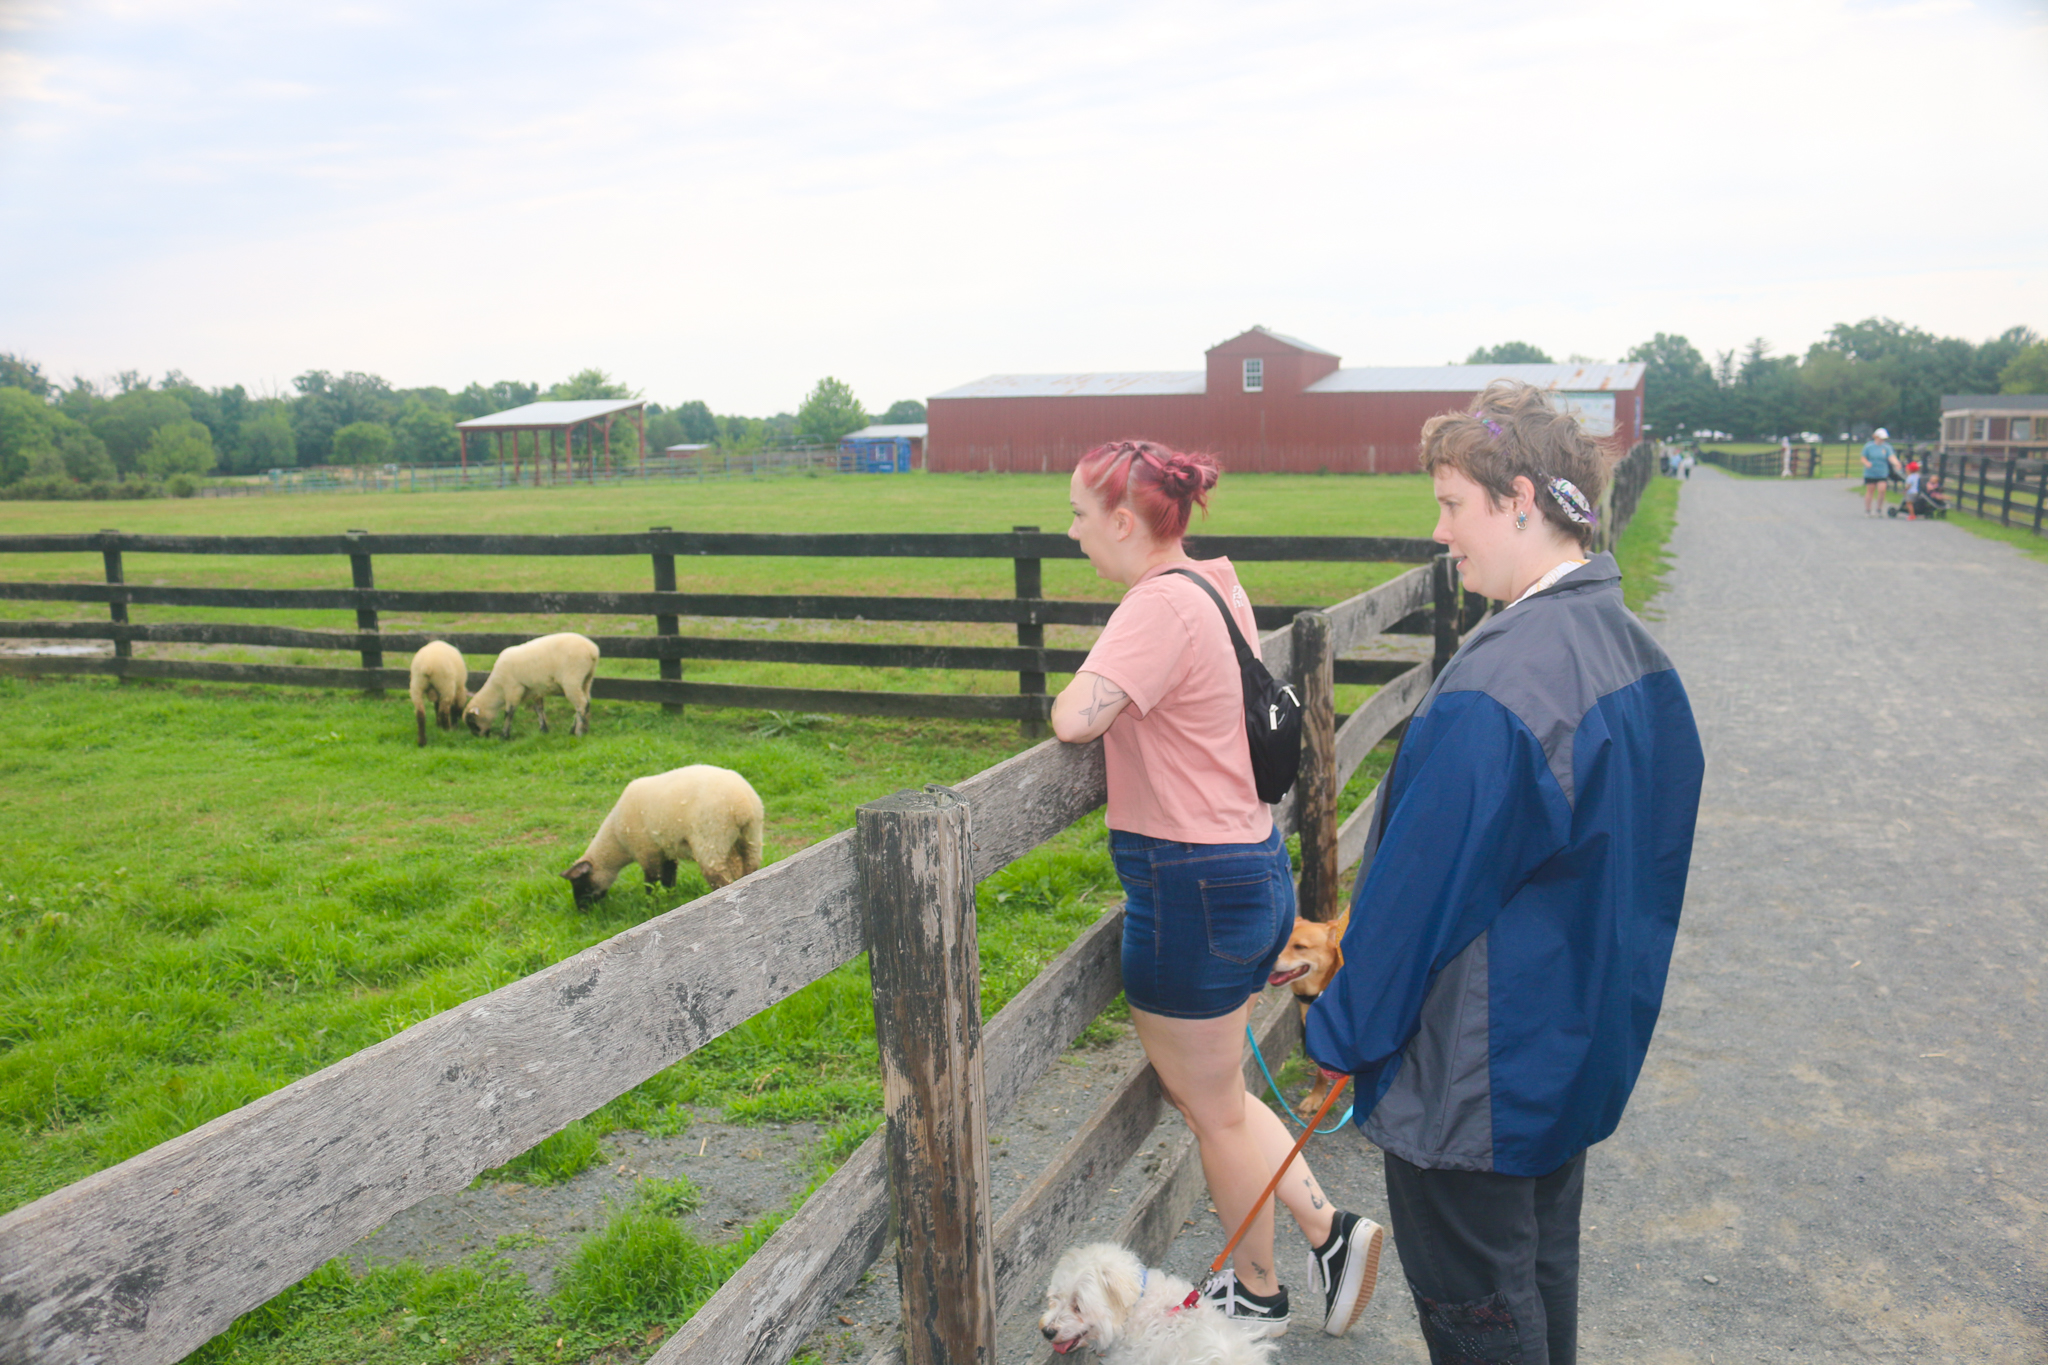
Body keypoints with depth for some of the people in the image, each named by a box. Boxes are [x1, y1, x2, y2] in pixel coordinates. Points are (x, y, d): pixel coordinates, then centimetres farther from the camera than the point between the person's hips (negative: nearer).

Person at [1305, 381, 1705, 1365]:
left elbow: (1420, 889, -22)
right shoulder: (1630, 647, 0)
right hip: (1585, 1044, 9)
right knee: (1543, 1266, 25)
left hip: (1477, 1072, -9)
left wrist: (1345, 1036, -8)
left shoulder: (1494, 686, -29)